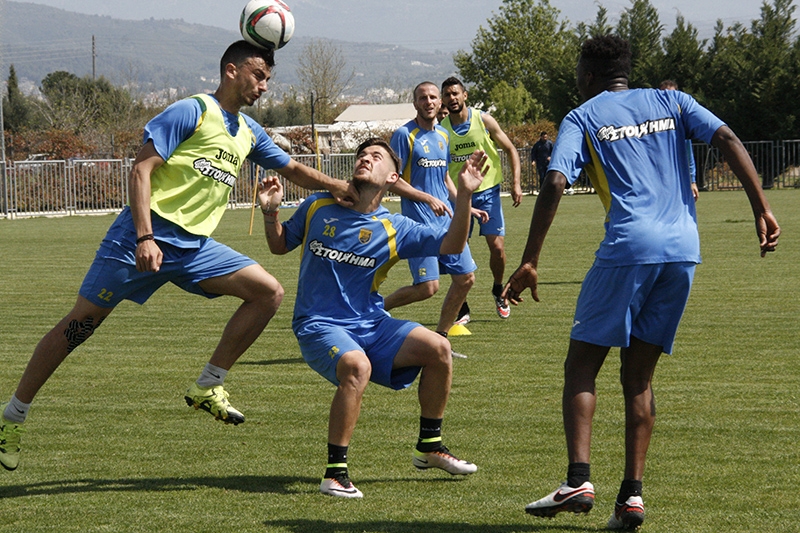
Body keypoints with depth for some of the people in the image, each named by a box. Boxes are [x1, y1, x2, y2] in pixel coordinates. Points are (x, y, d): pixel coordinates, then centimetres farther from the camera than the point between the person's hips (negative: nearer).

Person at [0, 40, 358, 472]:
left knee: (269, 292, -7)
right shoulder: (192, 112, -7)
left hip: (194, 246, 7)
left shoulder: (248, 133, 16)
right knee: (82, 321, -4)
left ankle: (207, 387, -2)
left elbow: (294, 170, 29)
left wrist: (342, 189, 15)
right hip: (146, 235, -7)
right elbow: (141, 169, -12)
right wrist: (144, 237, -22)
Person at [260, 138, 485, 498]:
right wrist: (270, 213, -3)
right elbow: (280, 245, 17)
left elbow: (451, 245, -7)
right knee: (357, 366, -35)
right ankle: (335, 473, -27)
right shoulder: (318, 207, 3)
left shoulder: (394, 229, 2)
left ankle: (429, 447, 7)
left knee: (438, 348, -14)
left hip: (371, 325, 3)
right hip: (319, 326, -3)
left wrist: (464, 194, -17)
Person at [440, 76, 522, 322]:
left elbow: (510, 149, 3)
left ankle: (498, 291, 22)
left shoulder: (484, 120, -4)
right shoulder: (441, 128, 0)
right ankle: (462, 308, 7)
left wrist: (516, 182, -6)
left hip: (487, 191, -1)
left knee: (497, 246, -7)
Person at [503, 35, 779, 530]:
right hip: (684, 248, 4)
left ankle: (579, 480, -12)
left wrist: (529, 262, -7)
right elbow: (728, 140, 4)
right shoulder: (671, 102, 18)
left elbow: (555, 183, -6)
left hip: (629, 248, -4)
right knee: (639, 375, 11)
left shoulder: (583, 118, 8)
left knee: (582, 364, 5)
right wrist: (762, 210, 1)